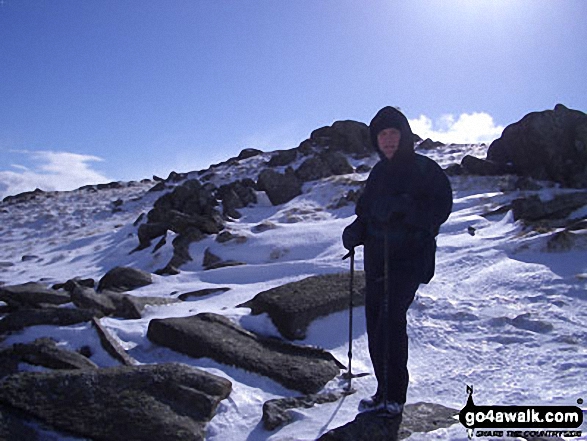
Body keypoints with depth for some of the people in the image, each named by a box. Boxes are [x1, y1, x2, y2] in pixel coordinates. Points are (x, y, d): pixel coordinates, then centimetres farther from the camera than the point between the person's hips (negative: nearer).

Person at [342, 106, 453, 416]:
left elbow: (440, 208, -16)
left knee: (390, 320, -14)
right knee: (375, 323, 6)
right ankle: (385, 393, 18)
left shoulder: (425, 169, -5)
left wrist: (401, 206, -29)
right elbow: (366, 210, 19)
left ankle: (393, 397, 0)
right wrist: (356, 230, -2)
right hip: (377, 260, 7)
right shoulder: (379, 172, 16)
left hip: (408, 259, -6)